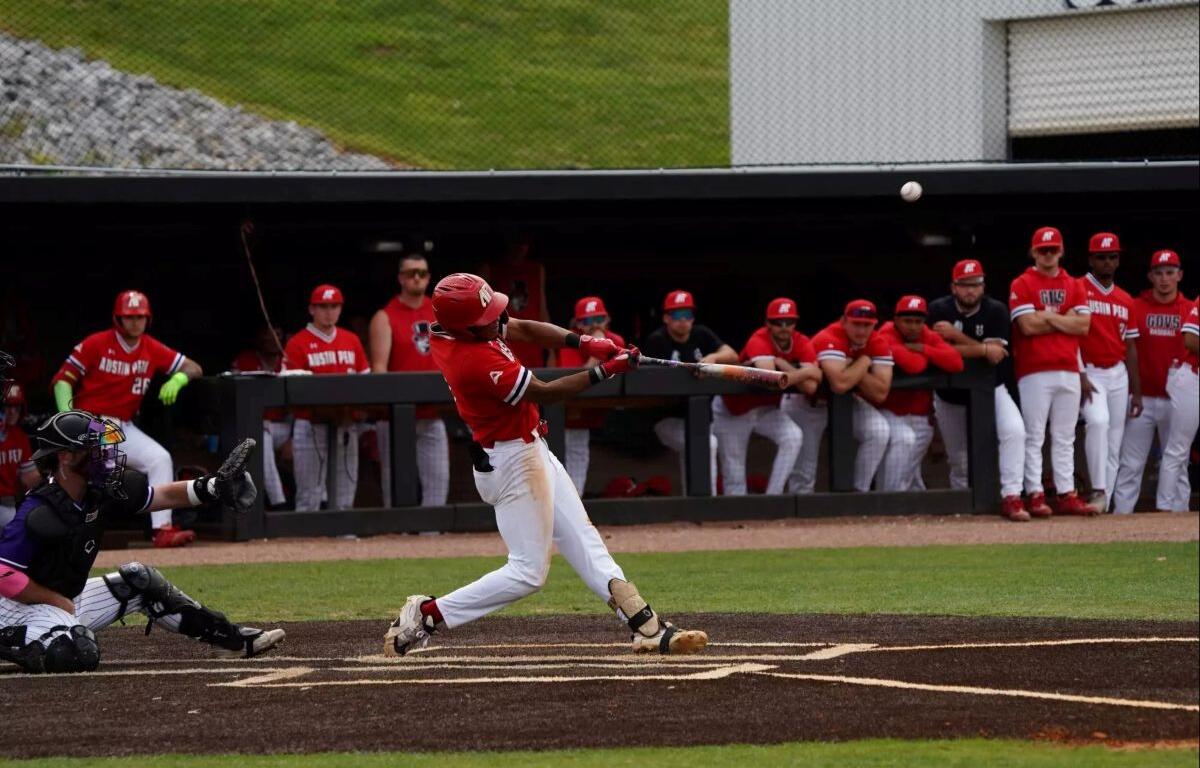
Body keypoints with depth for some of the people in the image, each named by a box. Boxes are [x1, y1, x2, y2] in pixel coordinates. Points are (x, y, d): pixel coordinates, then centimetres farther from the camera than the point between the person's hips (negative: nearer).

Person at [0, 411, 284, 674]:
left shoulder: (99, 494, -1)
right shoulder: (40, 513, -26)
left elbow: (163, 496, 7)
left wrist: (214, 487, -7)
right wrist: (59, 602, -21)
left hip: (68, 600, 10)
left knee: (138, 581, 15)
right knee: (79, 655, -37)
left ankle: (228, 637, 24)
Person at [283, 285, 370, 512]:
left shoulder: (351, 341, 13)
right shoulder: (297, 344, -2)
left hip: (346, 425, 5)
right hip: (311, 425, -5)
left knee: (345, 497, 7)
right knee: (309, 495, -6)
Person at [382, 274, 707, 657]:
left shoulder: (449, 330, -2)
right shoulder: (477, 362, -30)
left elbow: (524, 329, 9)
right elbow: (546, 393, -21)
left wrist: (582, 343, -5)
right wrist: (604, 371, -15)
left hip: (531, 452, 11)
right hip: (513, 463, -11)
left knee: (583, 541, 8)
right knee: (528, 572, -5)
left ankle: (647, 627, 8)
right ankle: (427, 615, -1)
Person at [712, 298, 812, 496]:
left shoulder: (802, 345, -14)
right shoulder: (759, 342, -28)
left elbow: (810, 387, -28)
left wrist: (783, 364, -30)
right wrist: (806, 371, -33)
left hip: (767, 409, 4)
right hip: (733, 410, -4)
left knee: (794, 437, -23)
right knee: (734, 476, -4)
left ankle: (772, 498, -18)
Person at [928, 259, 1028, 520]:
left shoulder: (996, 311, -10)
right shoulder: (939, 310, -10)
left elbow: (996, 356, -20)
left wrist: (956, 336, -24)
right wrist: (983, 349, -24)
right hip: (950, 393, 1)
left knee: (1014, 430, -26)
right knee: (958, 459, 7)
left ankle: (1011, 498, -28)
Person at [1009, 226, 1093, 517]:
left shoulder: (1073, 286, 14)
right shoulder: (1022, 285, 1)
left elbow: (1083, 326, 2)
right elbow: (1028, 325, -12)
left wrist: (1049, 318, -7)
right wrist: (1065, 320, -4)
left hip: (1069, 370, 5)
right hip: (1035, 371, -5)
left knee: (1065, 438, 7)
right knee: (1034, 436, -5)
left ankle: (1067, 495, 8)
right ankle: (1035, 496, -5)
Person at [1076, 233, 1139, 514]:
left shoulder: (1125, 300, 14)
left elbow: (1130, 346, 17)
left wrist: (1136, 391, 14)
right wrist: (1079, 376, -17)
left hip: (1118, 374, 6)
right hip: (1088, 372, -6)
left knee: (1114, 442, 3)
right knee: (1098, 421, -29)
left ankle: (1105, 504, 7)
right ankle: (1098, 492, -30)